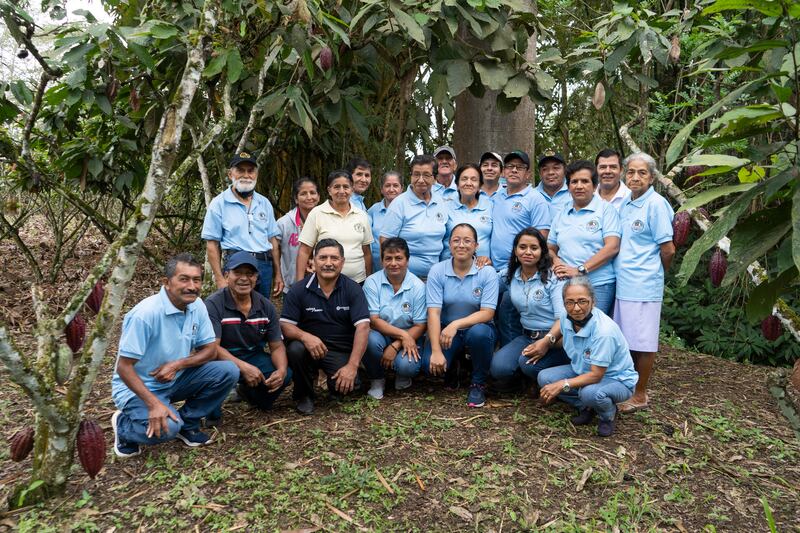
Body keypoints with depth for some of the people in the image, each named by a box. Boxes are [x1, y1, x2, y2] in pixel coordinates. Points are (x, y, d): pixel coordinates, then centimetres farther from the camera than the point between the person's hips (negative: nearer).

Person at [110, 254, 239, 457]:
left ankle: (187, 423, 5)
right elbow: (124, 367, -23)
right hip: (137, 387, -6)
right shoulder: (145, 313, -27)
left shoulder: (197, 306, -8)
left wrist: (178, 364, -20)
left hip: (174, 380, 6)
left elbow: (210, 349, 0)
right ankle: (123, 425, 2)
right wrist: (154, 403, -33)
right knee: (166, 427, -32)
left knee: (228, 371, -13)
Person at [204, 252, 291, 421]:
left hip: (253, 356, 5)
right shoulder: (213, 304, -18)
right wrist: (243, 368, -38)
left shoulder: (266, 306, -4)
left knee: (285, 374, -19)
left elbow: (277, 346, -1)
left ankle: (249, 392, 15)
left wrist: (281, 370, -23)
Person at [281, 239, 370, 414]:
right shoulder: (298, 289, -6)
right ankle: (304, 394, -2)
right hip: (310, 346, 1)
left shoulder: (353, 289, -7)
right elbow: (285, 325, -9)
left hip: (341, 350, -1)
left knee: (345, 386, -26)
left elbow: (362, 327, -14)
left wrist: (352, 365, -24)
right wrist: (305, 336, -32)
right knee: (295, 349, -32)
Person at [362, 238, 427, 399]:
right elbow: (373, 320, -14)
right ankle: (376, 380, -3)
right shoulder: (372, 282, -8)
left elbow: (420, 326, -8)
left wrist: (395, 346, -19)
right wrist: (402, 334, -25)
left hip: (408, 339, 0)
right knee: (371, 338, -34)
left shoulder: (418, 286, -8)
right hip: (381, 335, 1)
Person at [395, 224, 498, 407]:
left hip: (477, 327, 0)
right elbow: (433, 312, -13)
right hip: (445, 329, 1)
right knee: (430, 365, -26)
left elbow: (487, 313, -14)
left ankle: (478, 383, -8)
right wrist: (436, 351, -23)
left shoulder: (487, 273, -8)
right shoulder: (437, 271, -7)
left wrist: (456, 324, -30)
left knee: (479, 332, -37)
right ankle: (454, 367, 13)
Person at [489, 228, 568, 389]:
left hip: (555, 339, -4)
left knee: (528, 362, -33)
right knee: (499, 368, -20)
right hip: (527, 336, 5)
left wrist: (547, 341, -31)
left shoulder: (553, 278, -10)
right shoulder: (509, 275, 6)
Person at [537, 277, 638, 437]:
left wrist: (562, 385, -31)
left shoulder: (604, 331, -35)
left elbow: (596, 375, -31)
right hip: (583, 371, 7)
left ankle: (608, 415, -2)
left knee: (590, 393, -39)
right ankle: (587, 407, 8)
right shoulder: (567, 317, -14)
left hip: (617, 380, -7)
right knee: (544, 377, -12)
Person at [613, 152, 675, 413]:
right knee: (627, 341, 16)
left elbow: (668, 249, -12)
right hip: (623, 283, 7)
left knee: (642, 343, 4)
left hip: (643, 286, -7)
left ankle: (640, 395, 16)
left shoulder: (656, 204, -12)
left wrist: (653, 273, 3)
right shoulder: (625, 204, 11)